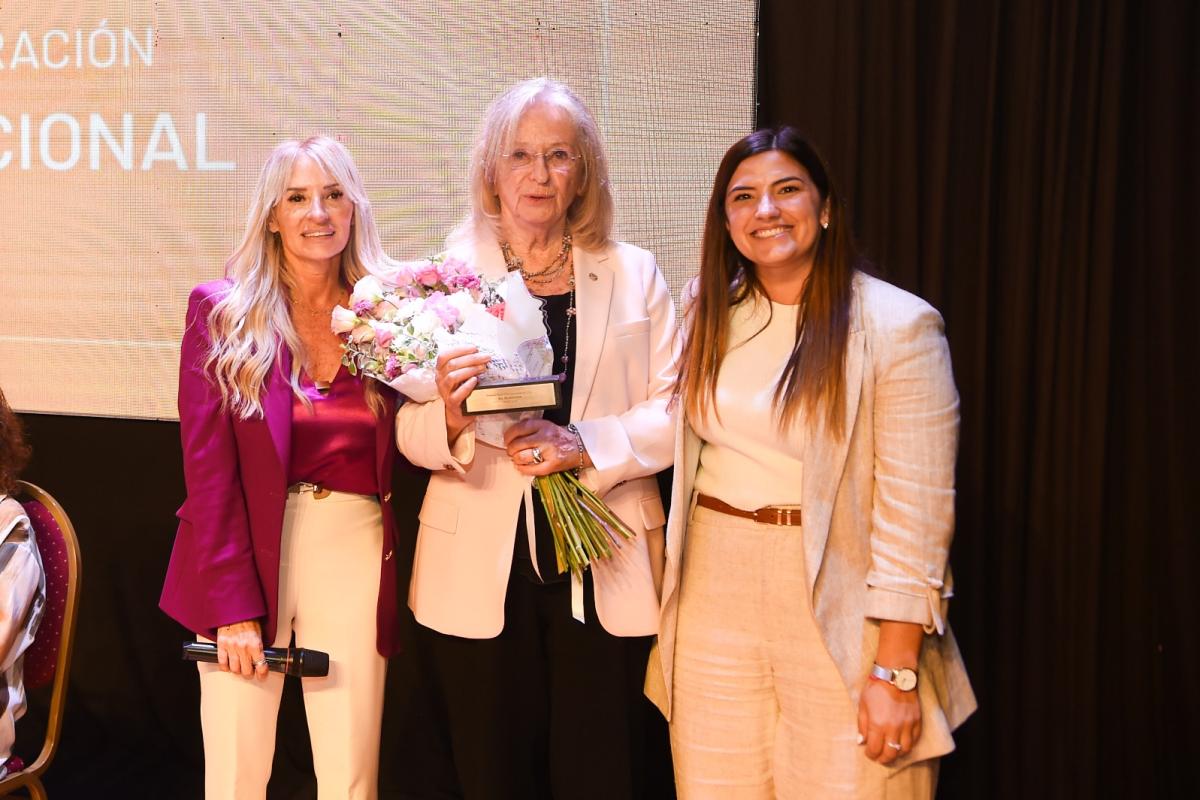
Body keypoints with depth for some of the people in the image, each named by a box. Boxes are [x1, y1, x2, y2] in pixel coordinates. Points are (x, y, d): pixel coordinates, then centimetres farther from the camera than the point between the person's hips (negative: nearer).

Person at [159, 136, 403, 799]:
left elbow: (402, 454, 8)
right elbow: (208, 468, -6)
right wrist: (233, 606, -11)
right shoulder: (222, 310, -2)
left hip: (356, 553, 2)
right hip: (244, 554, -1)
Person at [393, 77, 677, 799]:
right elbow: (410, 434, -1)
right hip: (480, 575, 0)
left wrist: (586, 444, -17)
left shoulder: (634, 274, 6)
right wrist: (450, 417, -23)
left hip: (606, 576, 1)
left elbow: (673, 410, 0)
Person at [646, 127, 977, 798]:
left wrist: (896, 672, -16)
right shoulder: (711, 312, 7)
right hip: (715, 604, 5)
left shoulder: (897, 326, -10)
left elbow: (916, 510, -13)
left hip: (838, 611, -4)